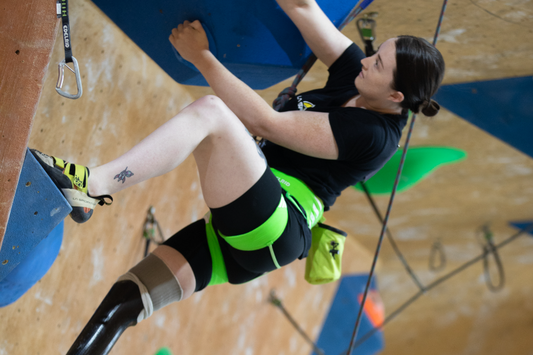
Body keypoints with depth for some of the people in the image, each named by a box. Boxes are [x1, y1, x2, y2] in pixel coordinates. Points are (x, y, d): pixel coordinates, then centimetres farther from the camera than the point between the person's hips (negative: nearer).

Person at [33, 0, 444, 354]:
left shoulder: (374, 133, -15)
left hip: (272, 228, -9)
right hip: (243, 235, 9)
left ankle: (93, 184, -33)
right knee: (126, 297, -1)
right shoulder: (353, 73, 9)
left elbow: (265, 122, -16)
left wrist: (201, 56, -11)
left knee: (209, 112, -26)